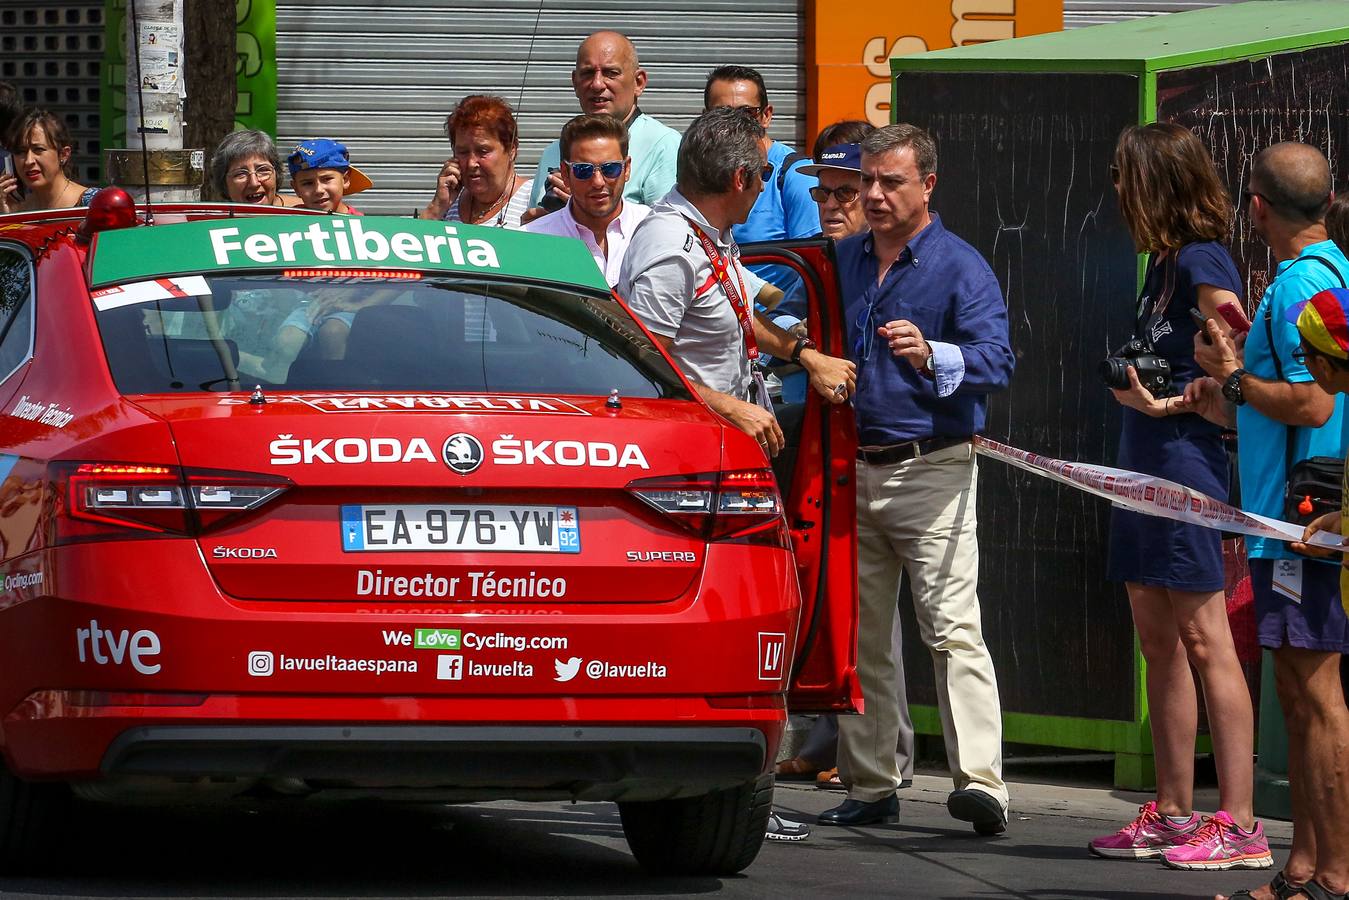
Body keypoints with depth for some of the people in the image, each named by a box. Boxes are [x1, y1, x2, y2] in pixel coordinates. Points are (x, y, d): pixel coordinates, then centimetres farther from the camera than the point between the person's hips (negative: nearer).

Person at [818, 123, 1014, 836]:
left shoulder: (960, 268, -4)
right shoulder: (840, 262, 13)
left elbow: (995, 361, -17)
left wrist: (932, 357, -34)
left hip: (931, 470, -6)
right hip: (852, 474, 6)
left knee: (952, 627, -15)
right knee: (860, 636, 8)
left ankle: (979, 781, -23)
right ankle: (871, 785, 14)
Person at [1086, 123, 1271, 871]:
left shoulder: (1202, 263, -12)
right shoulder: (1164, 263, 15)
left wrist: (1168, 404, -20)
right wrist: (1134, 387, 6)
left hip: (1188, 464, -10)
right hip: (1146, 471, 10)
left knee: (1204, 641, -10)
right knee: (1158, 645, 11)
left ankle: (1238, 824, -10)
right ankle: (1174, 815, 17)